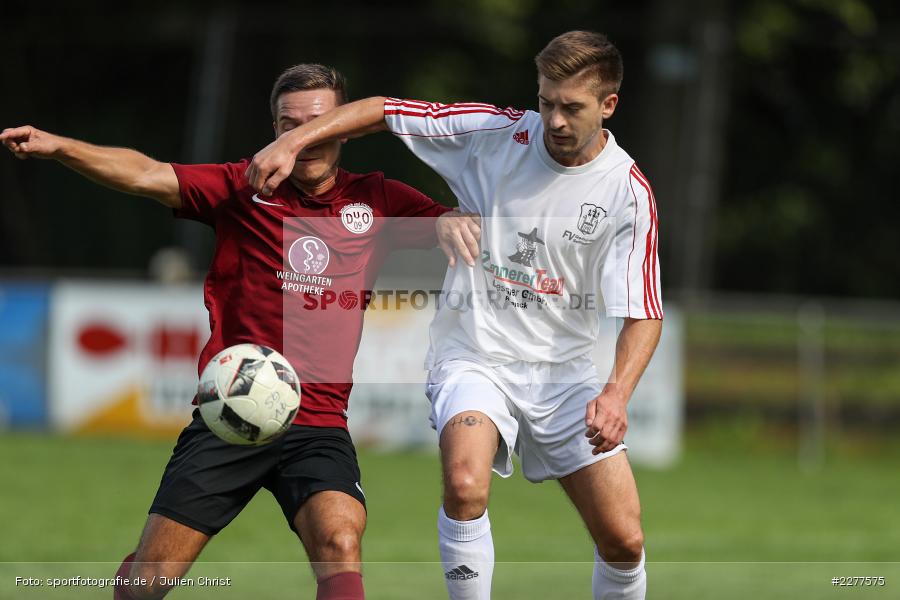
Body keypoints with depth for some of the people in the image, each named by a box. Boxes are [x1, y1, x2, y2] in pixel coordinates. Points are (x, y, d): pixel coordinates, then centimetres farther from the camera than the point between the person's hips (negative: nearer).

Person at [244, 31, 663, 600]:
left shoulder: (630, 193, -9)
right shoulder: (496, 133, -7)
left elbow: (644, 314, -11)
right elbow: (381, 111, 0)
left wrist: (617, 393, -28)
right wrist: (290, 143, -12)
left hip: (564, 372, 1)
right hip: (473, 357, -1)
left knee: (624, 541, -6)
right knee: (465, 483, -30)